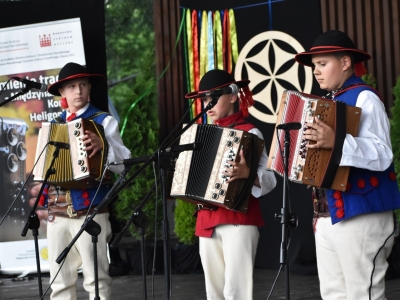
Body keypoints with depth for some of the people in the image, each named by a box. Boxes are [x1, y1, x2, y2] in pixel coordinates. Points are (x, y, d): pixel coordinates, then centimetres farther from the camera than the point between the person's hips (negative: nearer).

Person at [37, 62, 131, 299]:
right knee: (61, 281, 7)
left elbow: (124, 163, -7)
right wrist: (42, 196, 2)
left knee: (96, 279, -7)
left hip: (90, 213, -5)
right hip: (57, 215, 5)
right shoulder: (54, 126, 15)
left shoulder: (103, 121, 1)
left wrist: (104, 144, -24)